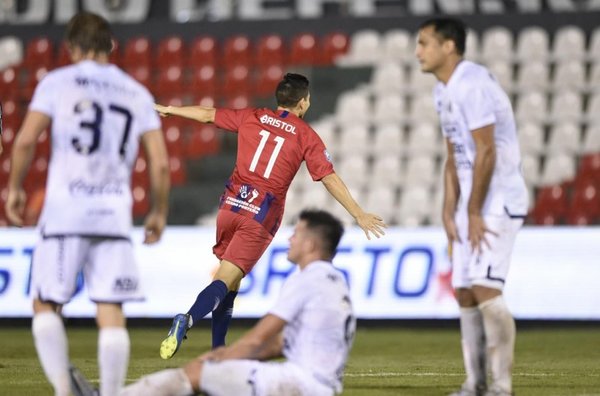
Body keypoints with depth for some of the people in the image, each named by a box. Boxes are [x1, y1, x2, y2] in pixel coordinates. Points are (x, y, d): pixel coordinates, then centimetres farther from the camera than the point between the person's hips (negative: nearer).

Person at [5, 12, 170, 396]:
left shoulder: (57, 83, 4)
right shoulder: (138, 94, 12)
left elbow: (26, 140, -5)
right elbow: (160, 163, 8)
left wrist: (15, 187, 9)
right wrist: (159, 212, 20)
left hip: (65, 208, -2)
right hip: (114, 212, 2)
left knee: (46, 304, 6)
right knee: (111, 313, 1)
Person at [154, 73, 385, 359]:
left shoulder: (252, 118, 9)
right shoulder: (306, 136, -1)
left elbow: (208, 115, 18)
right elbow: (330, 179, -5)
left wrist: (168, 109, 33)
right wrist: (359, 215, -2)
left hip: (231, 205, 4)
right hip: (262, 217, -4)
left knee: (228, 277, 16)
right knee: (227, 279, -10)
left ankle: (217, 351, 15)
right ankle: (187, 320, -35)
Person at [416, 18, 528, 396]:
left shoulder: (473, 85, -17)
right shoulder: (444, 91, 13)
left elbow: (486, 153, -19)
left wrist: (474, 213, -15)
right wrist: (450, 213, 10)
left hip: (499, 201, -10)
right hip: (473, 203, 10)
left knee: (485, 288, -17)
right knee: (465, 293, 8)